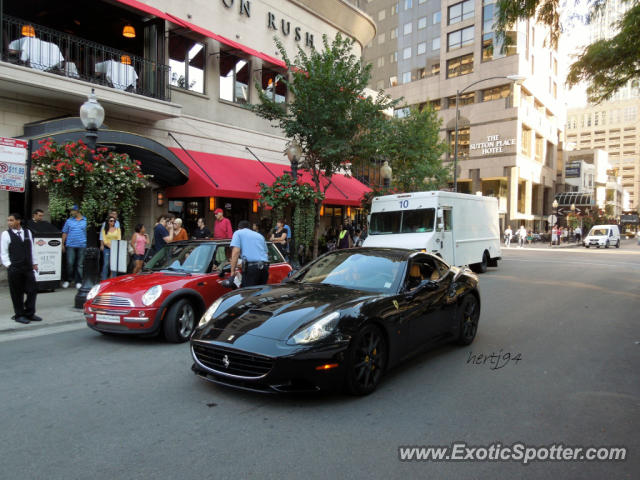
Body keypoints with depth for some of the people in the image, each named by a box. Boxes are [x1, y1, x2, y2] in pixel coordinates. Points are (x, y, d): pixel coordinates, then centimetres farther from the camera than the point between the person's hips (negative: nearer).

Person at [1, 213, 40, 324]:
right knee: (17, 293, 3)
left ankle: (29, 313, 18)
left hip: (28, 267, 4)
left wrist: (34, 263, 13)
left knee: (32, 290, 4)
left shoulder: (28, 232, 10)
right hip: (14, 269, -3)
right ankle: (19, 315, 15)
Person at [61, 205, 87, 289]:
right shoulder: (69, 220, 8)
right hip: (70, 245, 0)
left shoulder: (85, 220, 6)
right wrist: (63, 244, 5)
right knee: (70, 263, -5)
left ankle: (78, 281, 11)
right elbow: (65, 233, 10)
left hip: (81, 246, 0)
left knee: (79, 264, 4)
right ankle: (68, 280, 11)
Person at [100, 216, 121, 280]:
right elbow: (104, 239, -1)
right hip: (107, 248, -1)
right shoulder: (105, 229, 7)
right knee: (106, 264, -7)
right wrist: (109, 246, -13)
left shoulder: (117, 229, 11)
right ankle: (104, 279, -2)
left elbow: (119, 239, 4)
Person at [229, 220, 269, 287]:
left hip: (251, 267, -6)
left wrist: (232, 271, -4)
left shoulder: (238, 233, 12)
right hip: (265, 267, 6)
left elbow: (236, 252, -3)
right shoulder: (260, 235, 29)